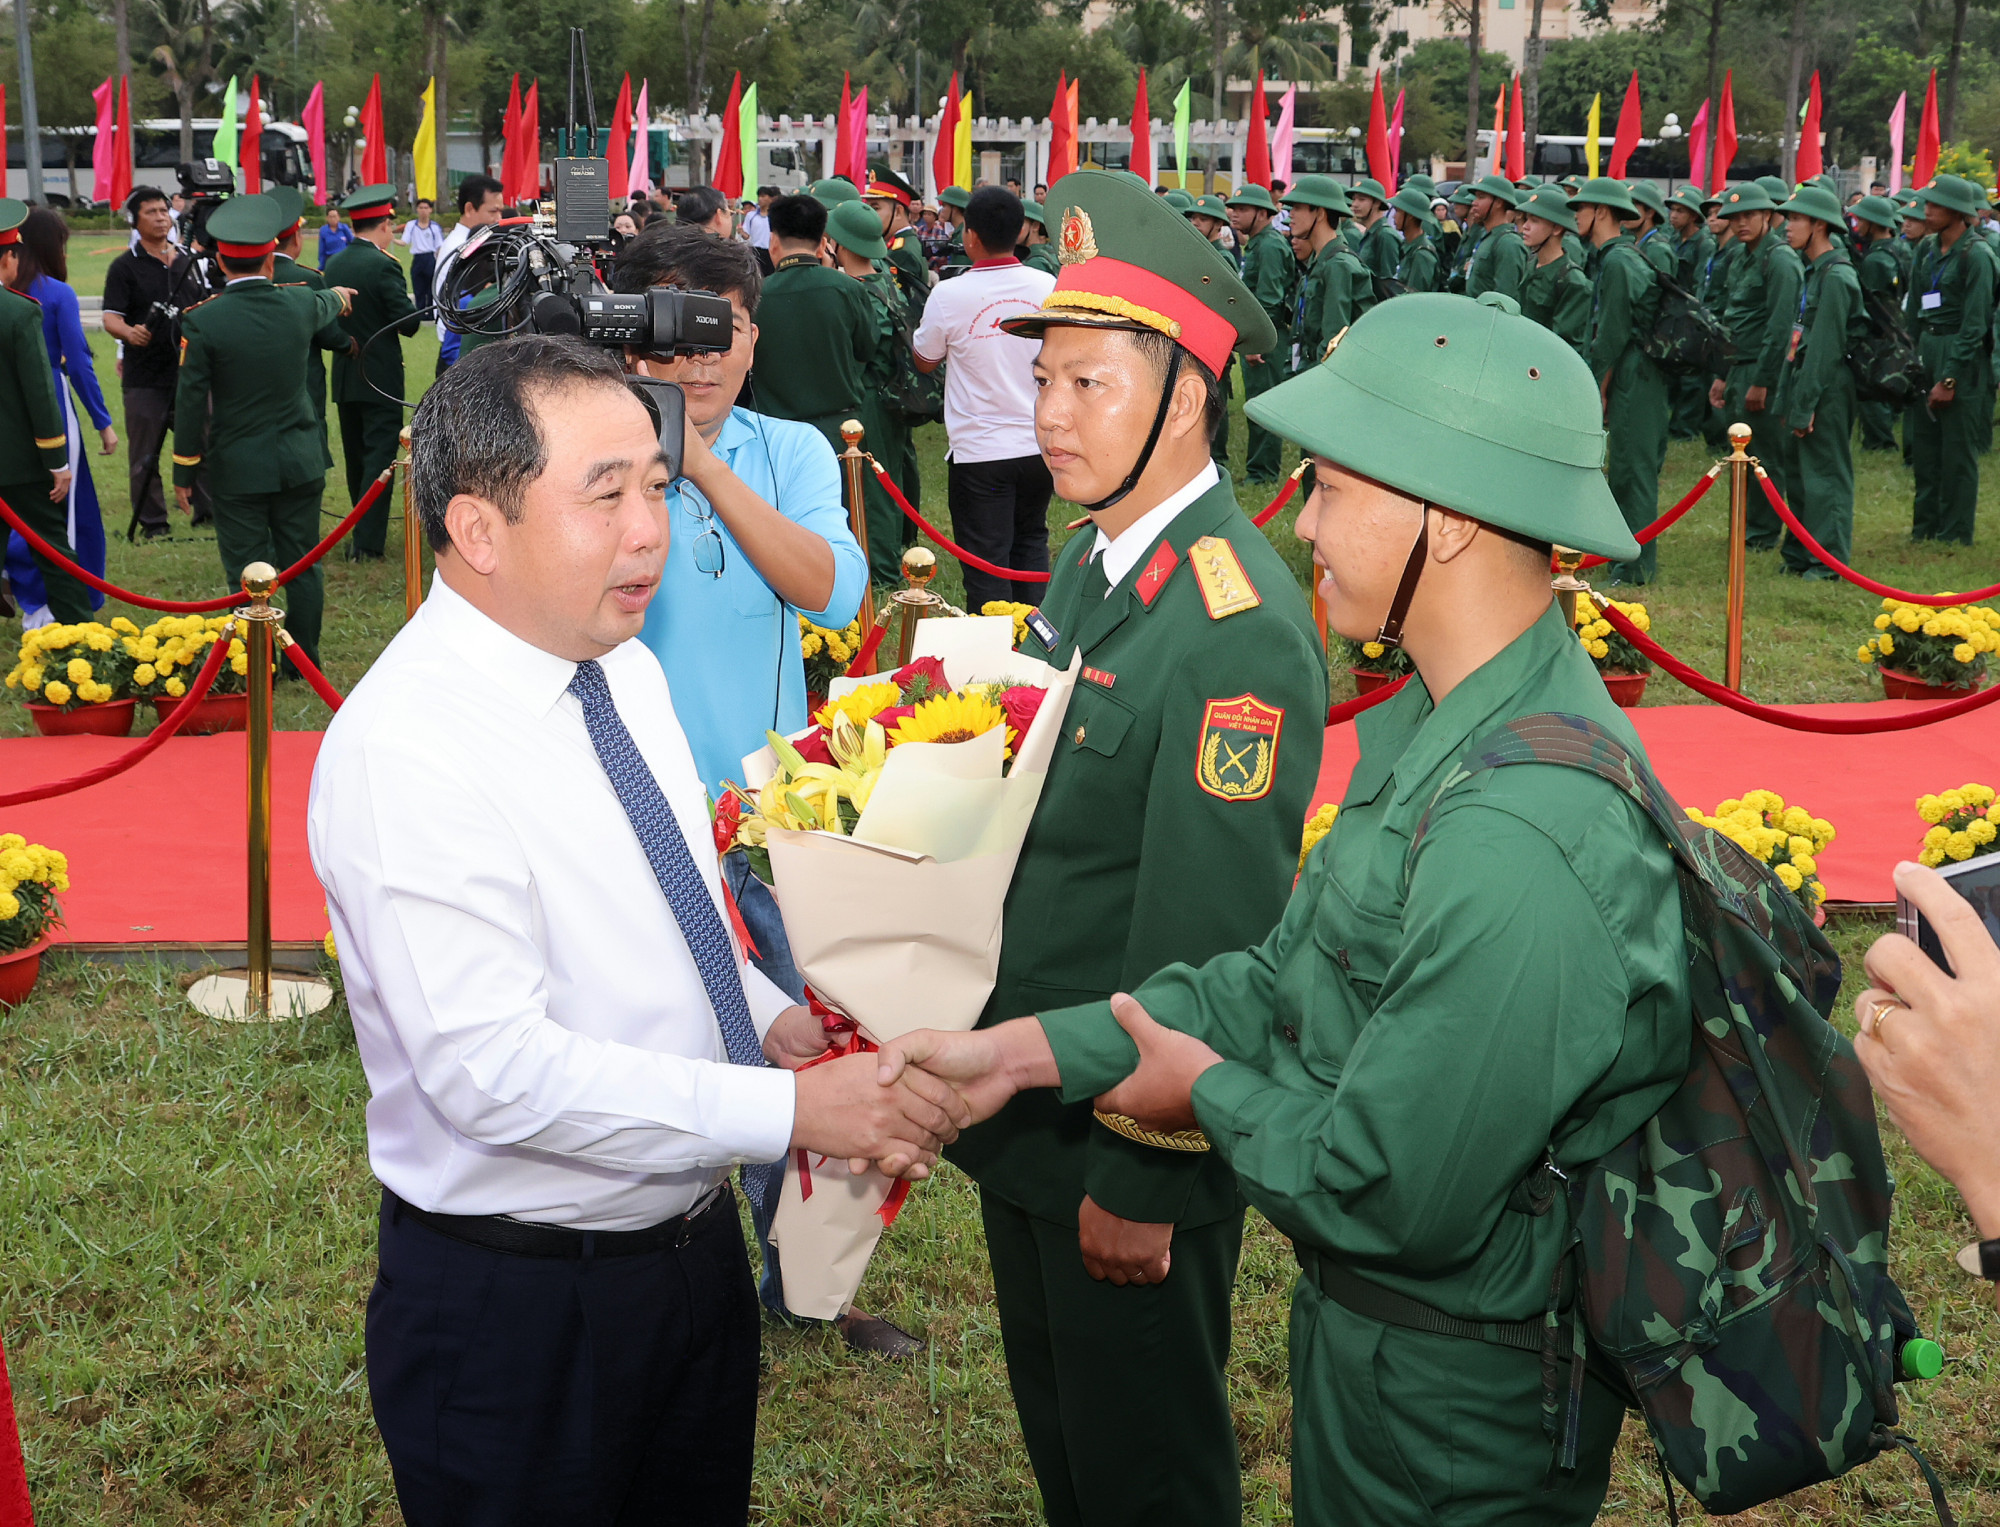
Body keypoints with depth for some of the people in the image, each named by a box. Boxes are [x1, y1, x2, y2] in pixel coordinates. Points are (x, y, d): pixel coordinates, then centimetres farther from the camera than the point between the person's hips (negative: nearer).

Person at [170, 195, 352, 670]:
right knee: (302, 565, 12)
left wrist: (184, 473, 1)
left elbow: (191, 403, -10)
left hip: (237, 470, -3)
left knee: (247, 574, 4)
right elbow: (326, 307, 23)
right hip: (301, 463, 3)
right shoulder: (301, 304, -4)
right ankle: (306, 661, 21)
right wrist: (338, 295, 49)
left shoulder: (202, 321, -14)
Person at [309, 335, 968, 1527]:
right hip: (518, 1309, -8)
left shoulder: (626, 669, 2)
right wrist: (792, 1109, -27)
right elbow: (494, 1069, -29)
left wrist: (772, 1020, -4)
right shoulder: (407, 749, -25)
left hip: (697, 1241, 8)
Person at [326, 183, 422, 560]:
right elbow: (408, 323, -16)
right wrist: (412, 303, 4)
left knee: (356, 457, 16)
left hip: (344, 376, 7)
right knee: (380, 456, -4)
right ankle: (368, 541, -8)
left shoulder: (333, 265, 6)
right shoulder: (383, 265, -15)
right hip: (381, 379, -7)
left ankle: (362, 534, 25)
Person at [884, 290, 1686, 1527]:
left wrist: (1209, 1088, -11)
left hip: (1454, 1402, -8)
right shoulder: (1444, 722, -1)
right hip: (1367, 1324, 8)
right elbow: (1289, 974, 5)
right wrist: (1018, 1050, 0)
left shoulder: (1517, 845, -34)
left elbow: (1389, 1195, -29)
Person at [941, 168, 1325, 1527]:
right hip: (1030, 1112, 9)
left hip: (1136, 1152, -9)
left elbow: (1207, 937, -25)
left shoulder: (1237, 626, -25)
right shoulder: (1091, 565, 4)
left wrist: (1139, 1183, -20)